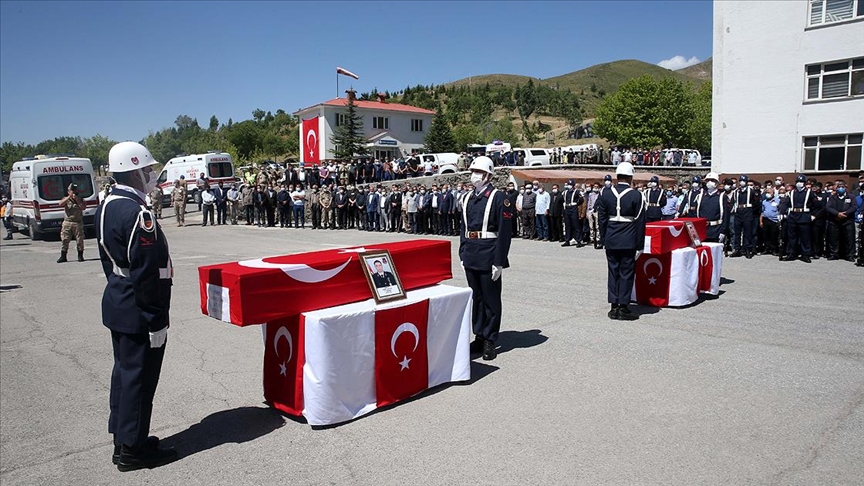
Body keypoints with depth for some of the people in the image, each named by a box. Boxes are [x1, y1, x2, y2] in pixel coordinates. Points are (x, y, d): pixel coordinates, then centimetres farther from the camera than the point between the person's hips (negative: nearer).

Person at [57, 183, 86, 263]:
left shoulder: (80, 199, 7)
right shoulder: (66, 199, 9)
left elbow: (83, 208, -10)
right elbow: (60, 204, -12)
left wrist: (77, 199, -16)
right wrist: (69, 197, -17)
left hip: (78, 222, -1)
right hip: (67, 222, 1)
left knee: (80, 240, 0)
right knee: (64, 240, -2)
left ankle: (80, 256, 12)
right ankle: (63, 257, 3)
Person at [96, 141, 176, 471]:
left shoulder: (107, 206, 9)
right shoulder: (137, 214, -23)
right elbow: (146, 274, -24)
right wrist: (156, 320, -19)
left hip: (117, 303, 10)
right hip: (138, 311, -10)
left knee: (125, 370, 19)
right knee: (139, 376, 1)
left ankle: (123, 438, 33)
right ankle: (132, 449, 14)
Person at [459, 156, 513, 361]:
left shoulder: (498, 197, -9)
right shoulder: (467, 198, 11)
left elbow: (504, 232, -12)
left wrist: (499, 262, -15)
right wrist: (463, 254, 10)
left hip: (488, 257, -6)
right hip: (470, 257, 6)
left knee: (491, 299, 4)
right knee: (476, 297, 14)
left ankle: (489, 340, 14)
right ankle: (479, 336, 26)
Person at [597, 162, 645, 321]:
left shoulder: (606, 194, 1)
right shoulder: (636, 196, -9)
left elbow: (602, 218, 6)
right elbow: (640, 222, -7)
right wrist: (639, 245, -1)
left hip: (611, 241, 3)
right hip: (629, 241, -3)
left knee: (613, 272, 10)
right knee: (626, 273, 3)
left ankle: (614, 307, 13)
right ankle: (623, 308, 6)